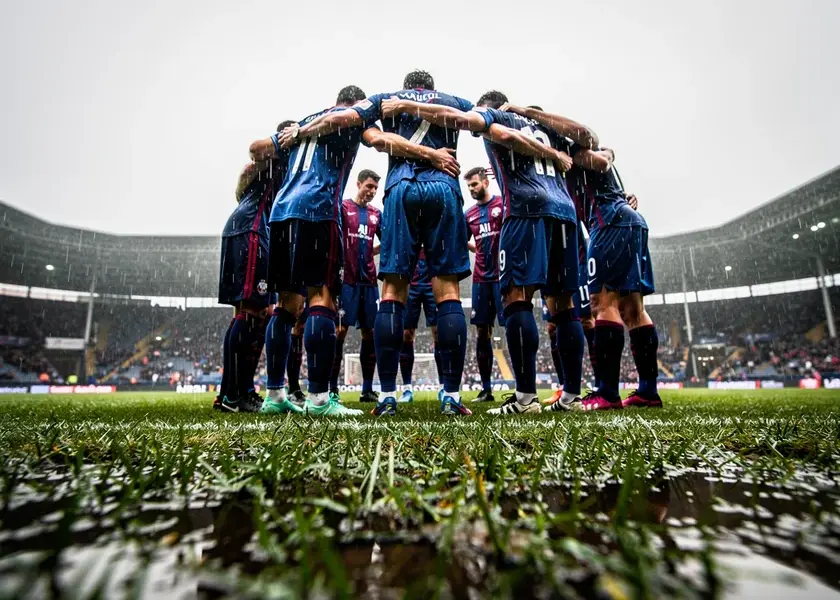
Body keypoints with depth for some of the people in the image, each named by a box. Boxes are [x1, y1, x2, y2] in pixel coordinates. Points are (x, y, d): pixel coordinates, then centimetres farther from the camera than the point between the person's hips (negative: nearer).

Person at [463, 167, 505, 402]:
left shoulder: (502, 204, -1)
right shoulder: (469, 214, 14)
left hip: (503, 275, -5)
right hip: (481, 278, 5)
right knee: (482, 333, 6)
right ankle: (486, 389, 16)